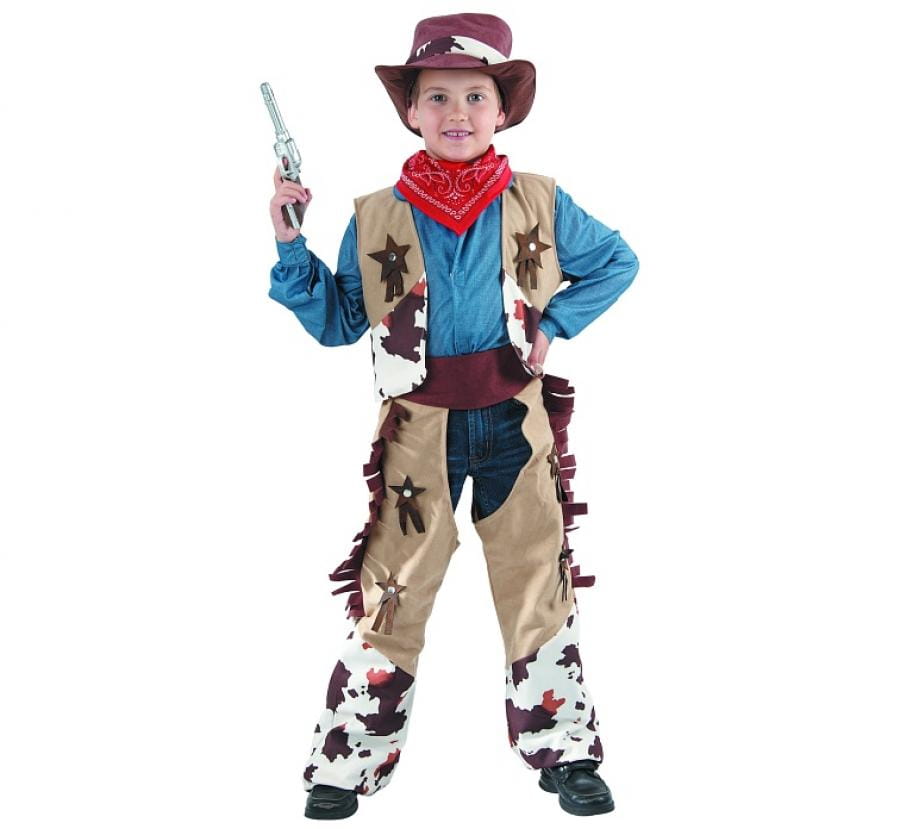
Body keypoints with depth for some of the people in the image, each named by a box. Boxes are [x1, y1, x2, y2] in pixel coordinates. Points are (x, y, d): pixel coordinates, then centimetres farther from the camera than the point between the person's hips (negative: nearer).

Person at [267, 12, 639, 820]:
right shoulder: (374, 219, -1)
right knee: (389, 595, 5)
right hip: (418, 429, 0)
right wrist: (291, 247, -6)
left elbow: (617, 263, 11)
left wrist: (552, 324, -1)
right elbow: (335, 322, 6)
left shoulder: (541, 205, -2)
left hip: (516, 422, 1)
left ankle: (564, 751, 26)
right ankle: (350, 761, 18)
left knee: (541, 588, 11)